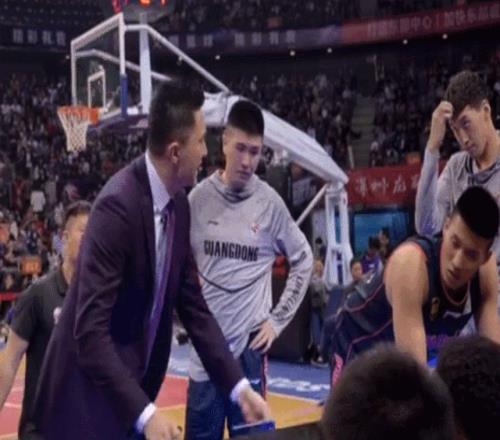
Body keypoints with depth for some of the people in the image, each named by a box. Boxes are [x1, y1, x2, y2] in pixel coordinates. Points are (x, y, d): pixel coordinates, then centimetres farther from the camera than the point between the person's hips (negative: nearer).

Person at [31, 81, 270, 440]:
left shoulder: (179, 204, 0)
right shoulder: (118, 205, -24)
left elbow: (193, 306, 4)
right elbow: (90, 329, -27)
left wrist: (239, 387, -1)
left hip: (132, 388, 7)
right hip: (89, 400, -7)